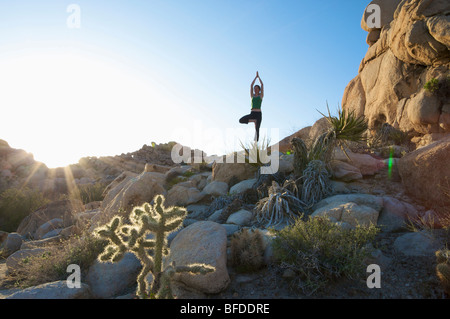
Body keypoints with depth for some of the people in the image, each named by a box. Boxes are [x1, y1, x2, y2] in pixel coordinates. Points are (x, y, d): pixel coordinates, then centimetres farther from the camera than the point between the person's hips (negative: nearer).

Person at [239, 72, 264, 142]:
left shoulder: (261, 95, 10)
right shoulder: (252, 95, 16)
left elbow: (262, 85, 6)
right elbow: (251, 85, 13)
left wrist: (259, 77, 16)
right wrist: (256, 77, 18)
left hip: (258, 113, -3)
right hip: (252, 113, 3)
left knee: (257, 129, -8)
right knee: (241, 120, -18)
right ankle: (254, 121, -1)